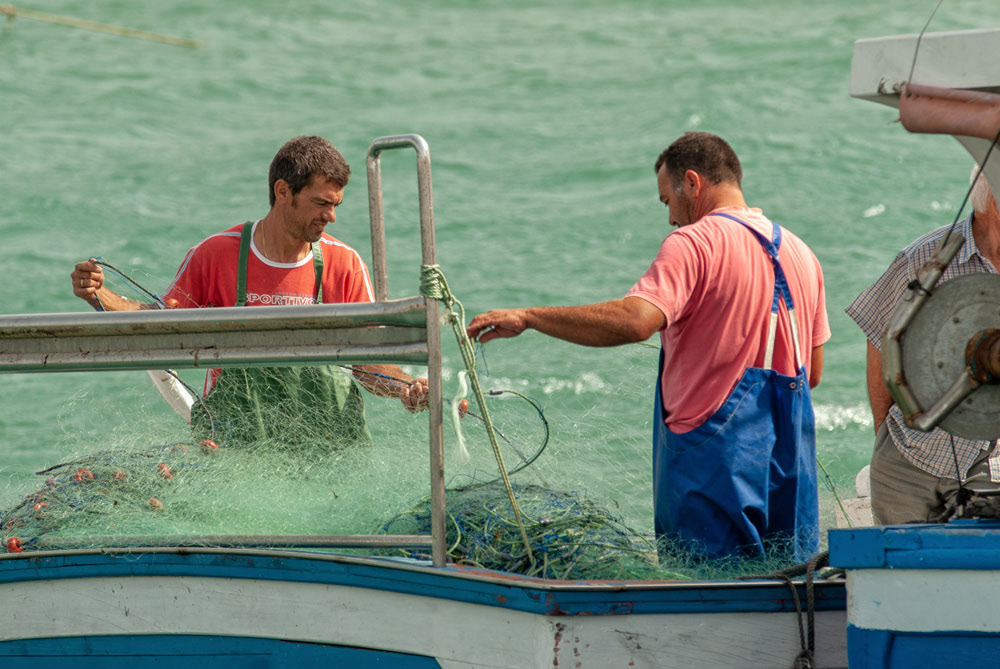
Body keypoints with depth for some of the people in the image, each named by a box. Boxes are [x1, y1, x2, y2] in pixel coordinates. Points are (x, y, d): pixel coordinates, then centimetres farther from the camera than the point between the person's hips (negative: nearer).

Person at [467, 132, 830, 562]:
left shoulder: (695, 243, -10)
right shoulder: (800, 254, 13)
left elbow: (634, 321, -26)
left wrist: (526, 317, -21)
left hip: (714, 454, -7)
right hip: (791, 459, 7)